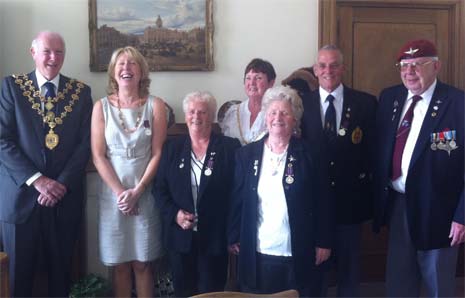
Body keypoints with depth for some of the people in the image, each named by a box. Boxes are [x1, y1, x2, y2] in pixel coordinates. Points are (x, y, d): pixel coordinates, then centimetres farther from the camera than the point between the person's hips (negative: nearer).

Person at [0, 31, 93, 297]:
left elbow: (85, 143, 0)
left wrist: (62, 183, -11)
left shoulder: (81, 92, 5)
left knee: (61, 269, 11)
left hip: (65, 196, 1)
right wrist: (37, 180, -14)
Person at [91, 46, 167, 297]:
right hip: (113, 192, 1)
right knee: (119, 263, 7)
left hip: (146, 192, -1)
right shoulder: (101, 107, 2)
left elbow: (158, 153, -3)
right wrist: (120, 191, -10)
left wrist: (137, 190, -11)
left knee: (143, 263, 5)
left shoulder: (155, 105, 0)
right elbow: (98, 156, -1)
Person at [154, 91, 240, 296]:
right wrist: (175, 214, -10)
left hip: (215, 236, -2)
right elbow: (159, 189, 7)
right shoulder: (173, 147, 6)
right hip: (180, 235, 3)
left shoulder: (230, 147, -2)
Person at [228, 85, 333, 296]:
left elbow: (321, 201, 1)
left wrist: (323, 242, 0)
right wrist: (234, 238, 6)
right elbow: (237, 200, 6)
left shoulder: (307, 155, -2)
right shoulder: (246, 154, 3)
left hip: (295, 254, -1)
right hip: (256, 253, 1)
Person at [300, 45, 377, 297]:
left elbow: (374, 150, 0)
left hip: (350, 199, 0)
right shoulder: (301, 103, 0)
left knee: (349, 268, 15)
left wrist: (367, 177, -9)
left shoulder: (366, 103, -1)